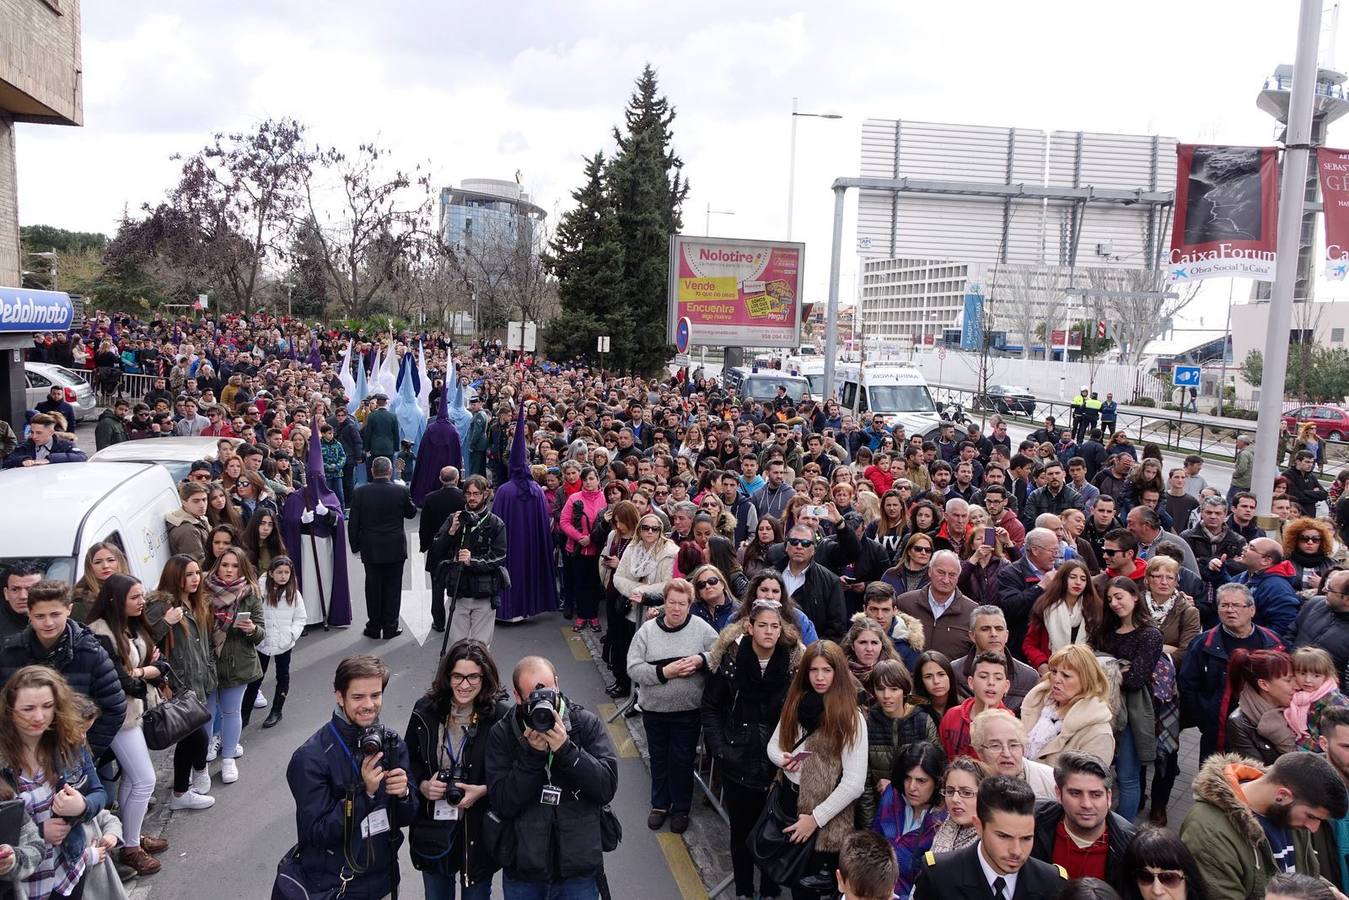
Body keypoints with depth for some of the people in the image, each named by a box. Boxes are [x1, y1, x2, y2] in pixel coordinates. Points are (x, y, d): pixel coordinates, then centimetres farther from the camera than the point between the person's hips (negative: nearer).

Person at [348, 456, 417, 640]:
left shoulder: (361, 492, -9)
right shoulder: (401, 491, -11)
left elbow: (353, 523, -4)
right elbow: (411, 513, 6)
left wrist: (355, 546, 7)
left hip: (370, 549, 1)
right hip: (395, 549, -1)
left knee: (373, 587, 11)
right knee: (392, 587, 9)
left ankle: (374, 628, 18)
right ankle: (390, 627, 14)